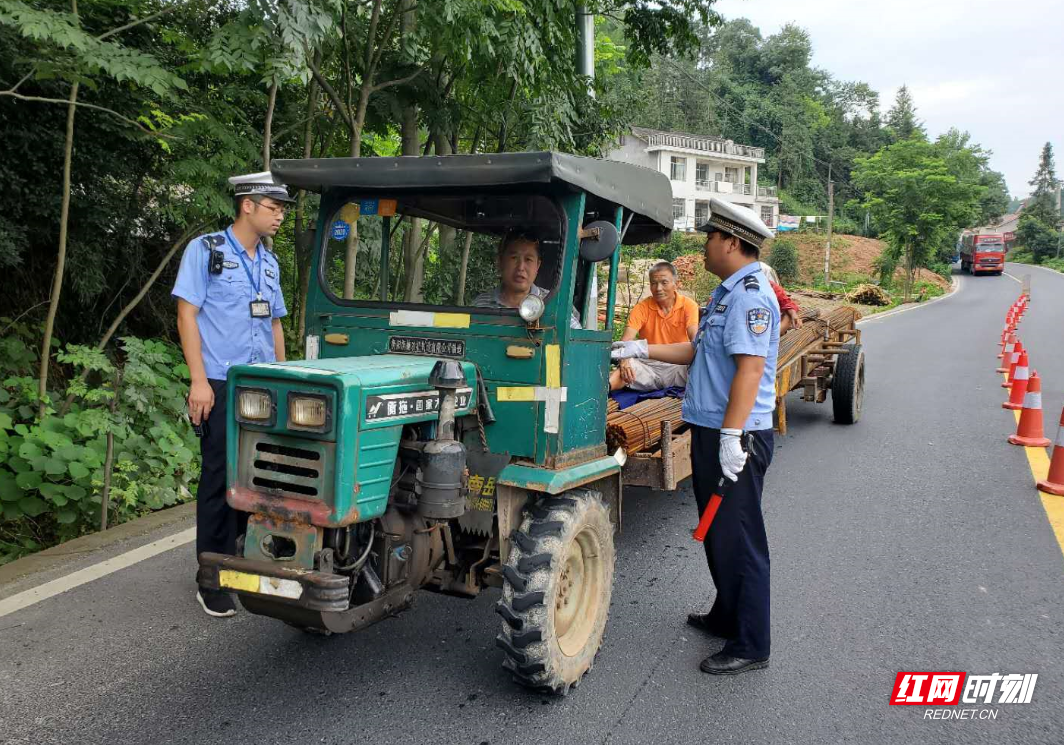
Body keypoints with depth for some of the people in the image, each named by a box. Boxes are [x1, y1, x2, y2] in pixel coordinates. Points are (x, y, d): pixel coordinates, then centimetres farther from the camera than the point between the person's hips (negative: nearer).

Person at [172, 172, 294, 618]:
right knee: (221, 480, -2)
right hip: (221, 385, -6)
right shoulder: (205, 250, -3)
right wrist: (198, 381, -15)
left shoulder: (269, 263, 16)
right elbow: (187, 314, -8)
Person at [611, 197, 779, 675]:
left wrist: (732, 435, -28)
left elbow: (750, 367, -25)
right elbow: (699, 352, 22)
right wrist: (644, 350, 18)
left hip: (735, 438, -10)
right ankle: (727, 617, 36)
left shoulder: (751, 296, -17)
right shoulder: (725, 293, 16)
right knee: (716, 534, 20)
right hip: (711, 430, 10)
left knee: (738, 540, -2)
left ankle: (750, 646, 10)